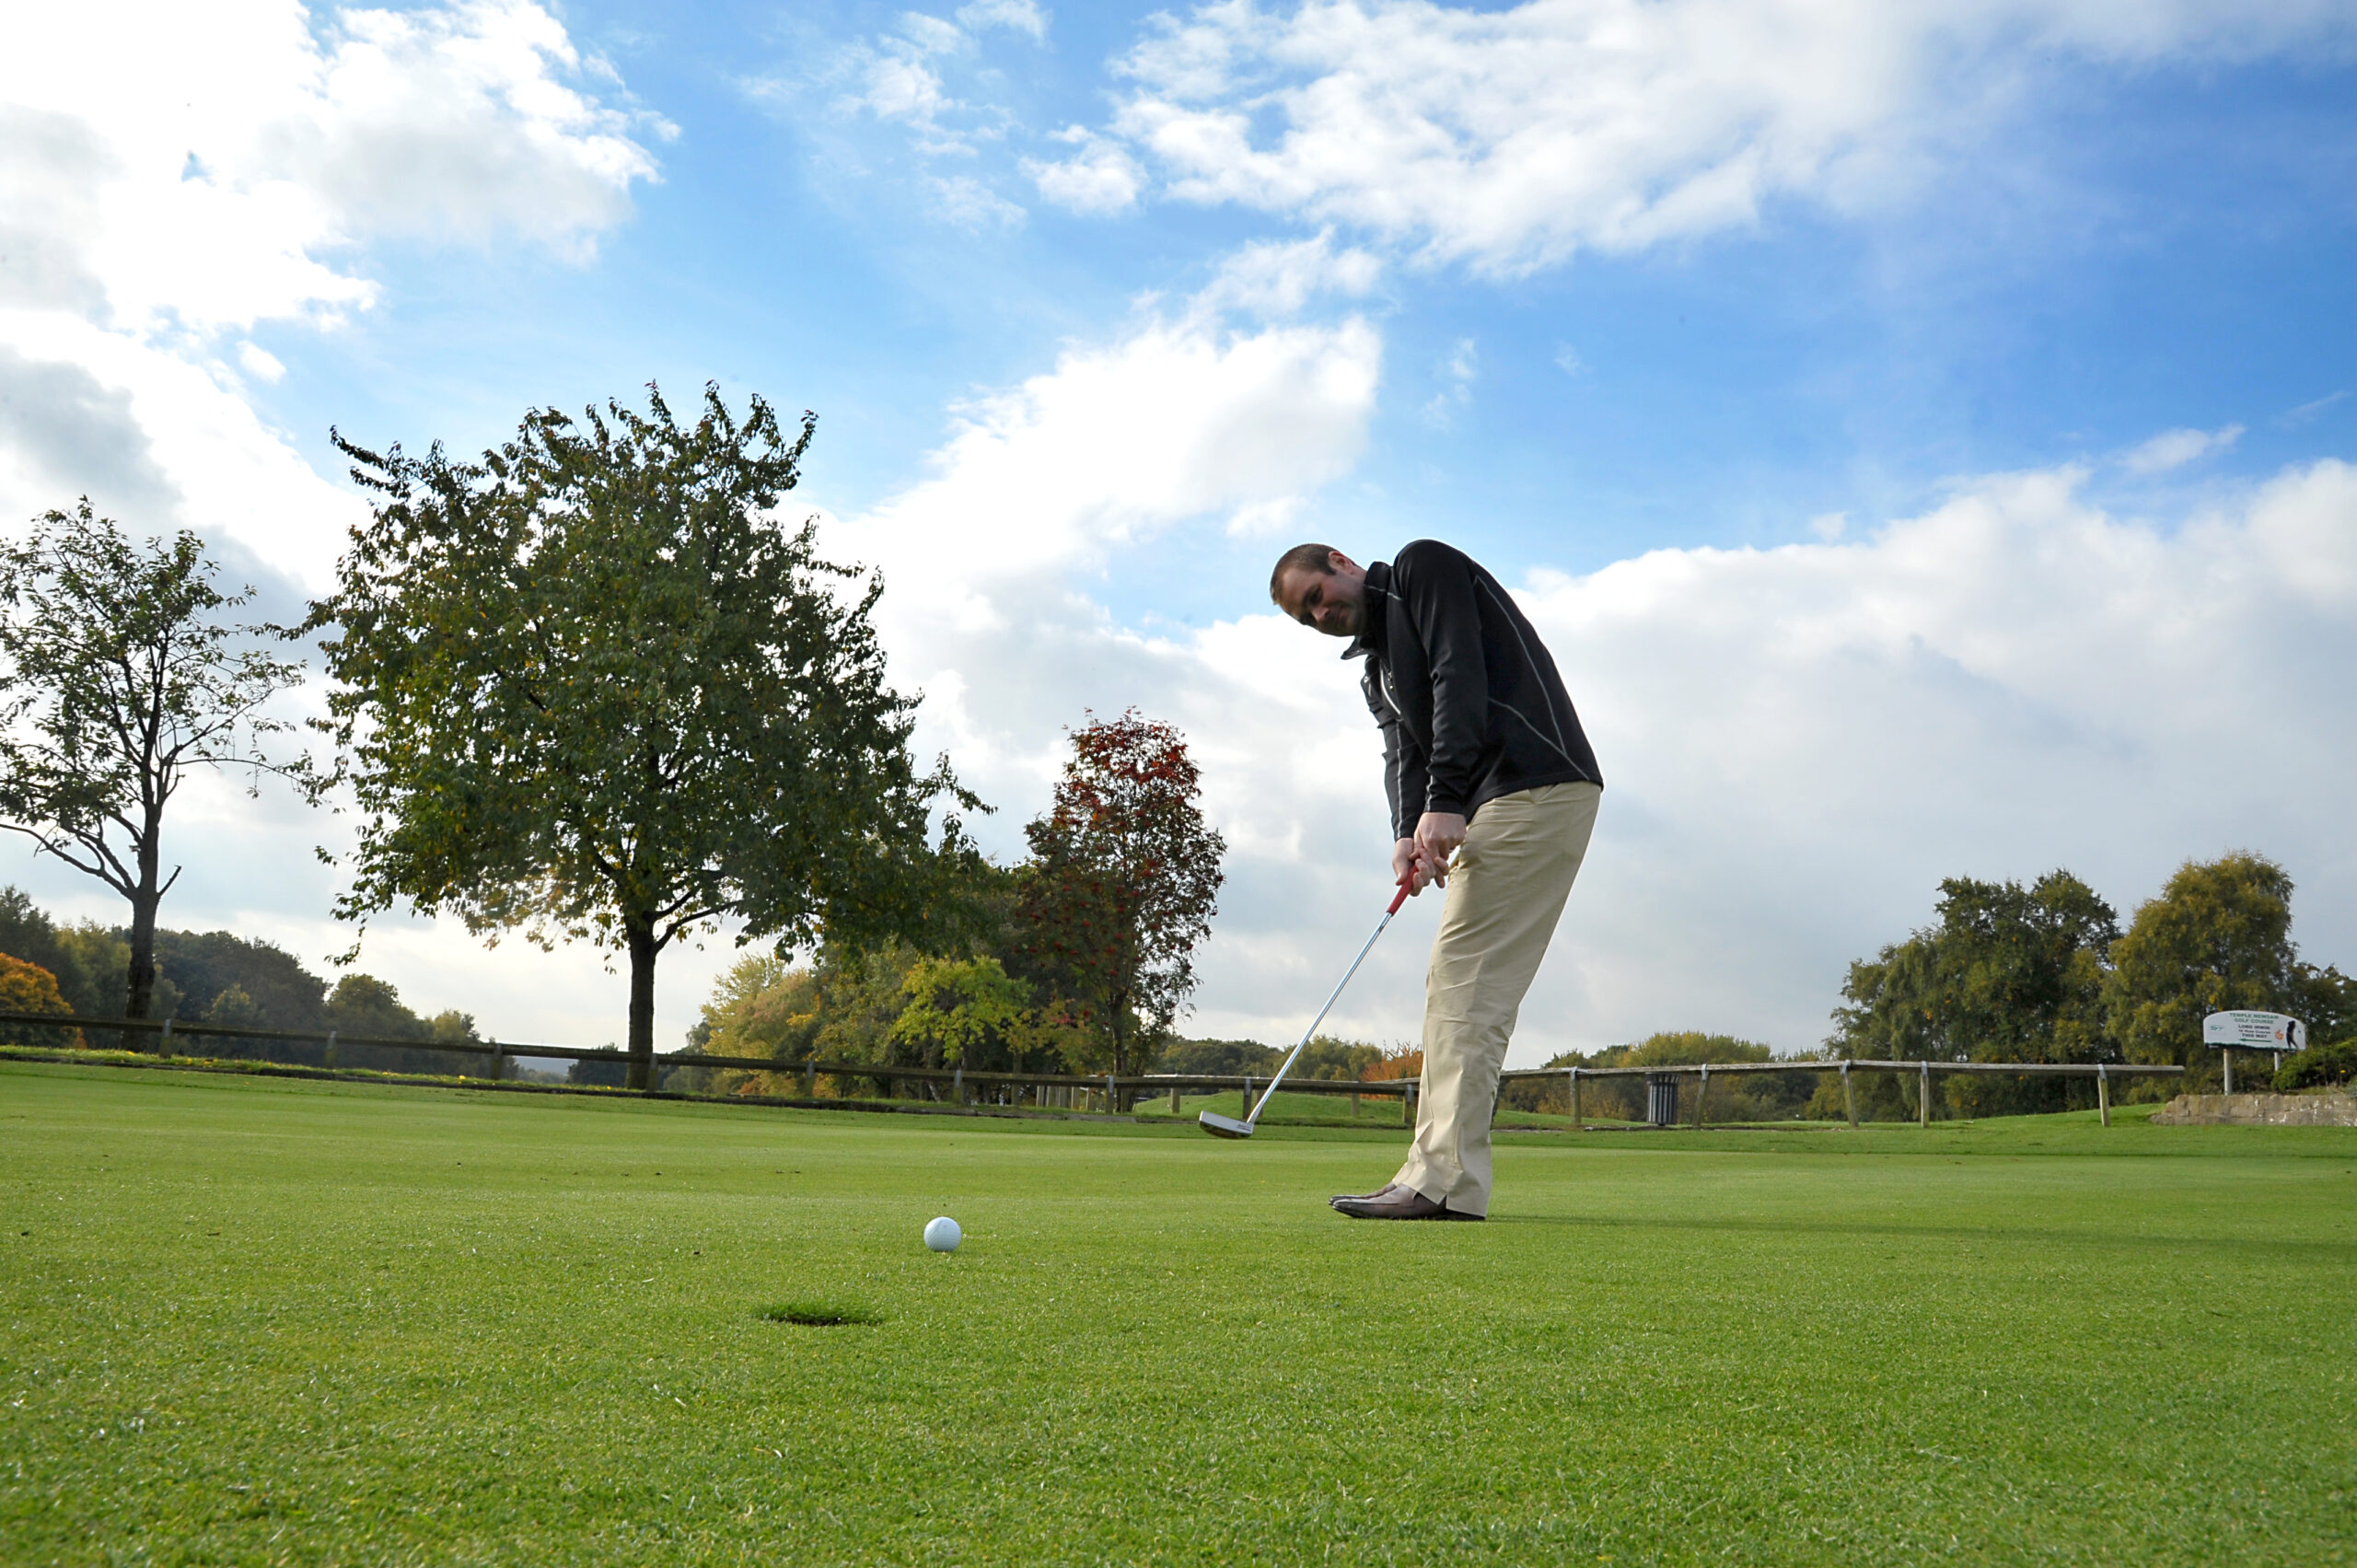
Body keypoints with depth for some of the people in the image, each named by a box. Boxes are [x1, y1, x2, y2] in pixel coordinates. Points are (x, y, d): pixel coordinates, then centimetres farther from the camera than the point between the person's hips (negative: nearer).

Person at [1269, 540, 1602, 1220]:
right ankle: (1445, 1182, 7)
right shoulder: (1376, 667, 25)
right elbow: (1403, 747, 9)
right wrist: (1408, 833, -13)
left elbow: (1460, 675, -13)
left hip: (1536, 786, -10)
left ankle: (1445, 1180, -16)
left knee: (1465, 977, -14)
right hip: (1497, 808, 10)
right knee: (1457, 985, 6)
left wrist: (1445, 802, -20)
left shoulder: (1423, 567, 1)